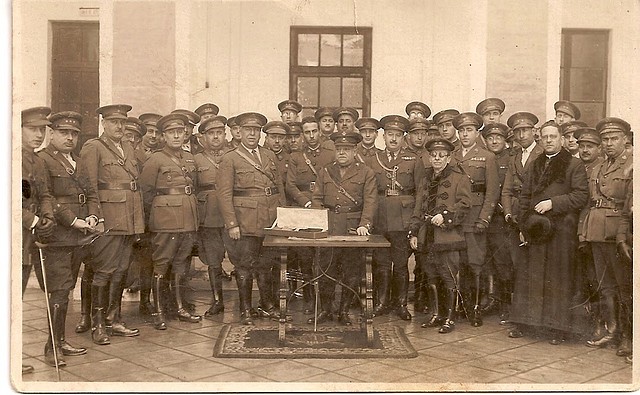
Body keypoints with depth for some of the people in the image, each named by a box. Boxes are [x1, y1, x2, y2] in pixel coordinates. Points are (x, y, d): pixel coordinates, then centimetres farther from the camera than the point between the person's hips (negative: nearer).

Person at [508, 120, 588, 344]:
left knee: (558, 278, 1)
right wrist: (524, 225, 5)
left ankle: (557, 327, 10)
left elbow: (581, 196, -8)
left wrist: (553, 202, -15)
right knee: (529, 275, 6)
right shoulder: (536, 166, 16)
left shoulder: (574, 165, 0)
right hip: (535, 230, 4)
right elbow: (524, 197, 15)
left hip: (562, 230, -4)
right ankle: (524, 322, 15)